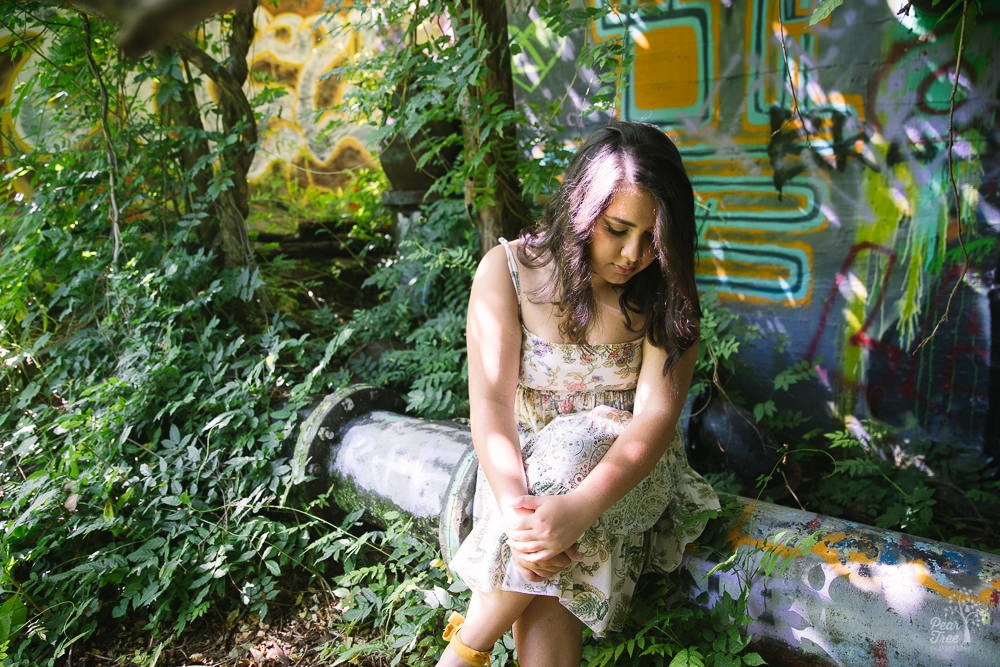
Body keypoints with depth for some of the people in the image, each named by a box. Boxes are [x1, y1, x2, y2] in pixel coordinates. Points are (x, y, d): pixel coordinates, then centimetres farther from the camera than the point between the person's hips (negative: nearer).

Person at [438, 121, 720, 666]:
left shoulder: (665, 291, -7)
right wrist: (514, 507, -33)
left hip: (628, 469, 1)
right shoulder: (507, 270, -8)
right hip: (524, 461, 0)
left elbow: (658, 411, -18)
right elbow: (490, 400, -14)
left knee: (574, 450, -35)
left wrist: (578, 507, -37)